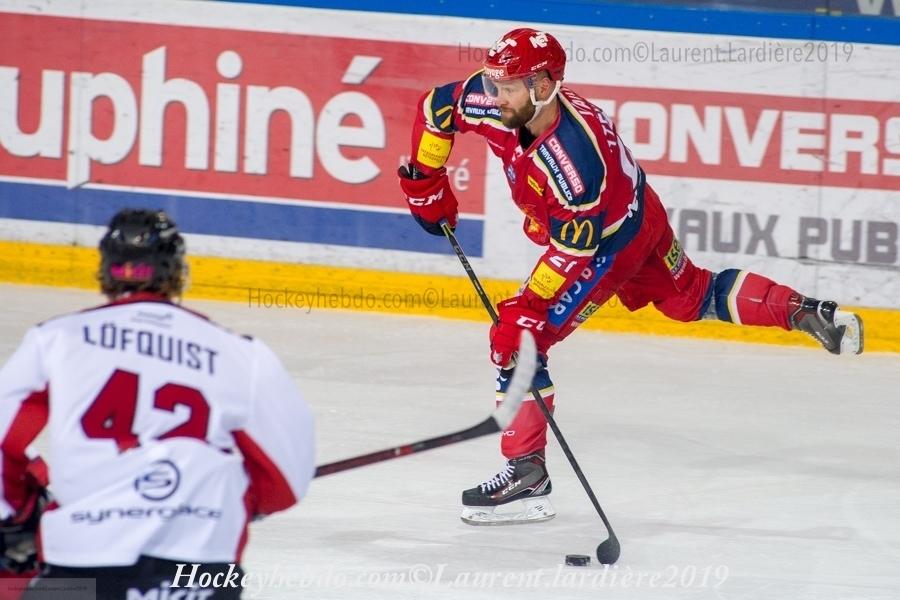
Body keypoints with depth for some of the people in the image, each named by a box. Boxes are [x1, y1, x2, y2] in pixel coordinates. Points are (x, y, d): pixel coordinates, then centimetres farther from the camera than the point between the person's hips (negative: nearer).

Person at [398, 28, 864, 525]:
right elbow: (435, 107, -1)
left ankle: (526, 474, -8)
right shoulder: (490, 102, -21)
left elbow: (575, 249, -33)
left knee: (519, 337, -14)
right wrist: (425, 182, 1)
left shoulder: (577, 153, -40)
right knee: (692, 297, 24)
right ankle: (806, 313, 31)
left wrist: (528, 307, -31)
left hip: (611, 240, -9)